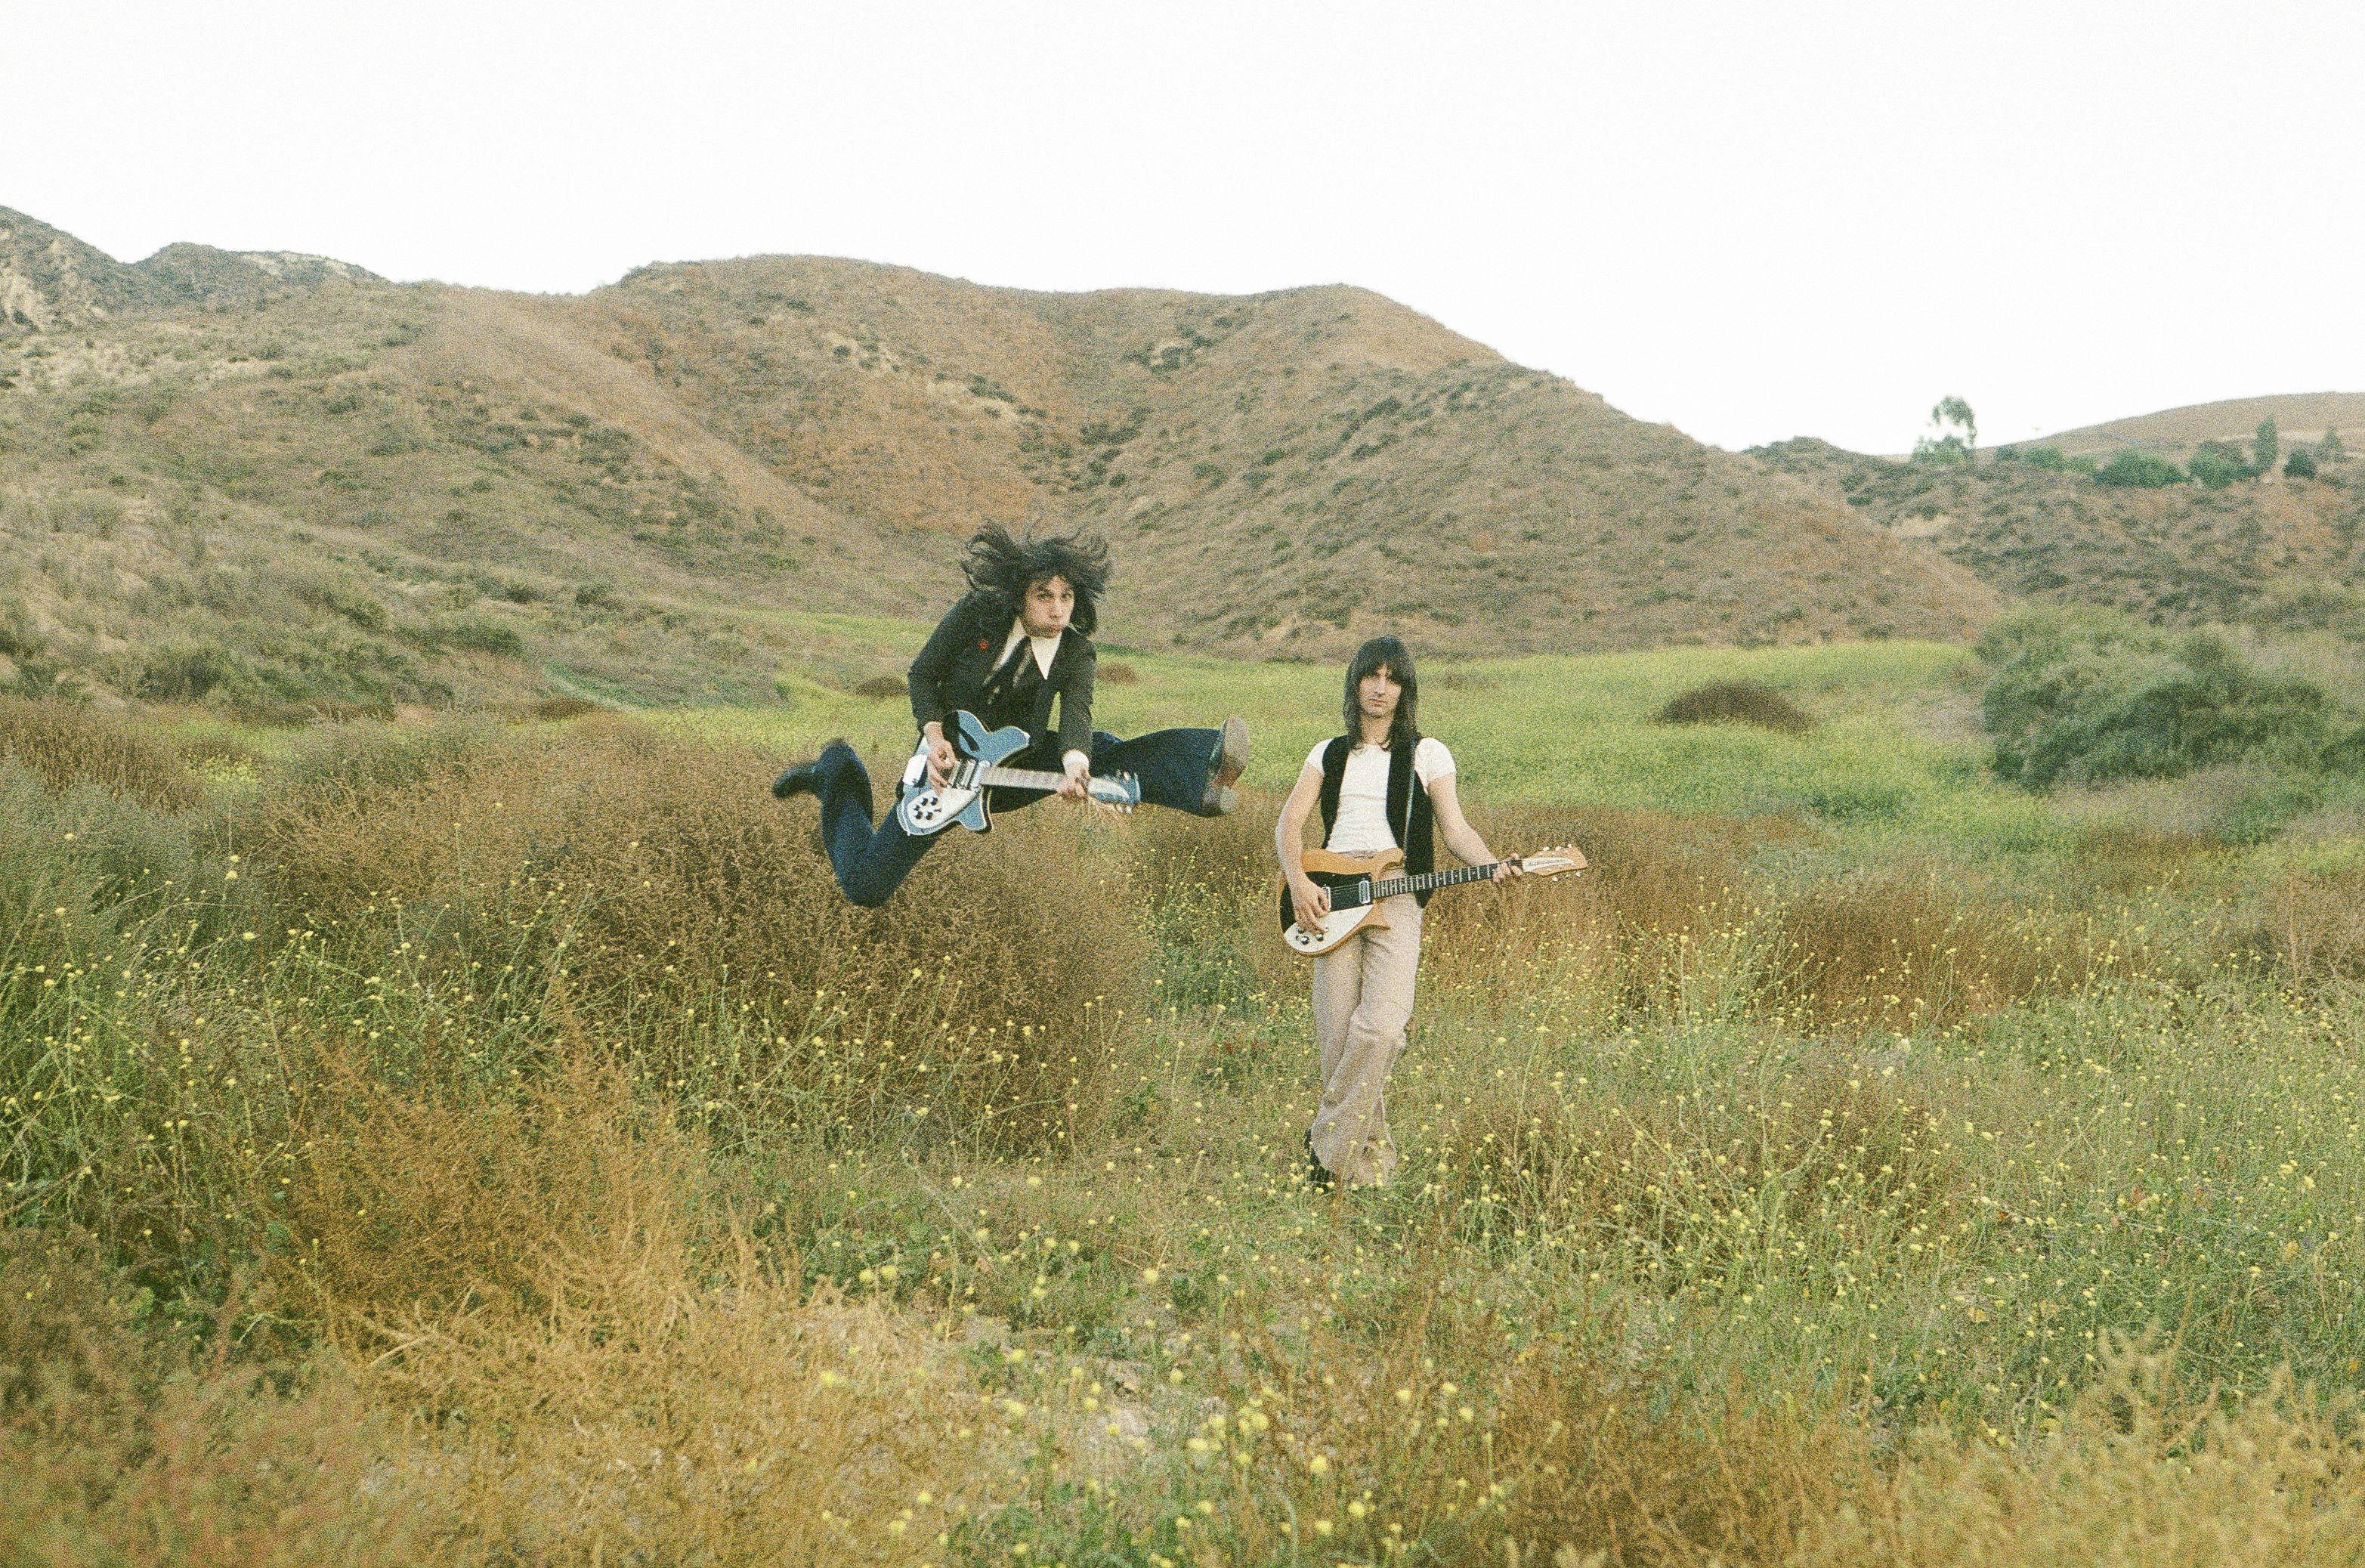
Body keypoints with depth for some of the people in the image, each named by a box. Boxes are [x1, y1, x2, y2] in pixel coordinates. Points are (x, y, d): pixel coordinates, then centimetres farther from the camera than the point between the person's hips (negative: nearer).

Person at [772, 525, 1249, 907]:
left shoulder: (1074, 653, -12)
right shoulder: (977, 614, -15)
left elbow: (1076, 712, -29)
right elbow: (922, 674, -4)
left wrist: (1074, 762, -52)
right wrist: (935, 736, -20)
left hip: (1016, 764, 1)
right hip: (950, 763, -1)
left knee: (1102, 751, -26)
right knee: (865, 884, -3)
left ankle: (1202, 782, -50)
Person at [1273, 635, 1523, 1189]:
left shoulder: (1427, 753, 10)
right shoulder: (1330, 754, 18)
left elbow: (1454, 827, 4)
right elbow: (1289, 822, 10)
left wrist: (1491, 866, -16)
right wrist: (1298, 881, -8)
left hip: (1396, 901, -3)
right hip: (1331, 900, 3)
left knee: (1380, 1028, -20)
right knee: (1337, 1036, -4)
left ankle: (1329, 1151, -11)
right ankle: (1371, 1158, 6)